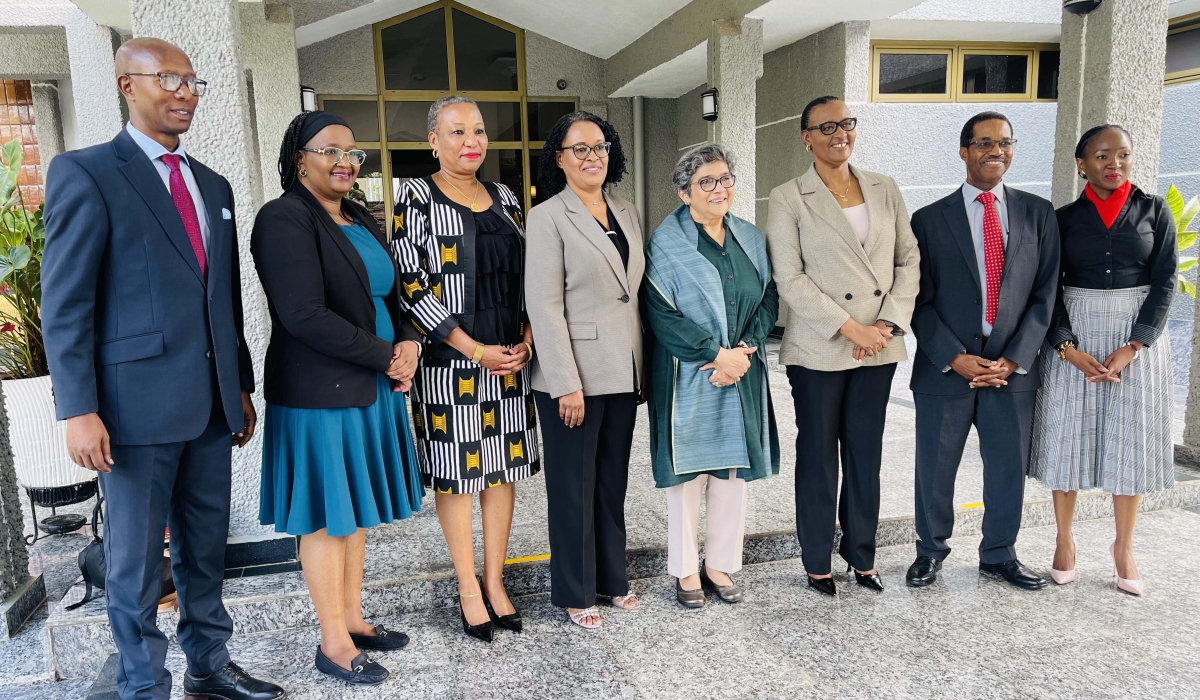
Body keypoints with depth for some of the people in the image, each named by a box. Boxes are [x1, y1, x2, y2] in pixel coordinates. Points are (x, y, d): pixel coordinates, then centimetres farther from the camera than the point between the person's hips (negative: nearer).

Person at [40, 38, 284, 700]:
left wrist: (242, 386, 16)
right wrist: (78, 410, -14)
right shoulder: (85, 172, -4)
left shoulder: (213, 186, 15)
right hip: (139, 402, -6)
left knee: (206, 548, 16)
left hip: (212, 403, 6)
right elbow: (64, 303, -9)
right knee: (136, 562, 7)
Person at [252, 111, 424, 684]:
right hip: (320, 394, -8)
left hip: (373, 389, 8)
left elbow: (390, 293, 18)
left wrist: (409, 342, -2)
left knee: (357, 507, 16)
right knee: (326, 516, 3)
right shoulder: (284, 219, -12)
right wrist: (386, 356, -15)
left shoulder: (361, 220, 13)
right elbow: (305, 315, -21)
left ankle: (352, 617, 30)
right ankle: (334, 643, 17)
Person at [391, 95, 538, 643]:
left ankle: (495, 582, 24)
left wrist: (527, 340, -2)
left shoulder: (505, 198, 11)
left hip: (511, 358, 5)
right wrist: (474, 349, -14)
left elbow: (525, 275, 13)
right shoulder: (416, 198, -4)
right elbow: (412, 284, -11)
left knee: (503, 467, 10)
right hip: (450, 359, -5)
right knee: (456, 472, 4)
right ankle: (468, 589, 19)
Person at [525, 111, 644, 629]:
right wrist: (567, 385, -18)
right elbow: (544, 305, -14)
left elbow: (637, 292, 15)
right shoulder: (548, 217, -7)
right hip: (573, 376, -6)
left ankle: (612, 578, 32)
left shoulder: (626, 213, 12)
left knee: (613, 482, 16)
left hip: (623, 373, 6)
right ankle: (576, 594, 21)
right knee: (573, 487, 6)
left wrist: (642, 368, 10)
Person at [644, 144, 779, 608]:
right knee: (688, 472, 4)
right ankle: (686, 571, 19)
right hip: (688, 379, -4)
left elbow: (768, 299, 8)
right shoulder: (666, 242, -6)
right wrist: (718, 353, -16)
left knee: (733, 470, 10)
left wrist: (746, 349, -9)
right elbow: (660, 313, -14)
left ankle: (720, 565, 25)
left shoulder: (750, 238, 10)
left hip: (743, 377, 5)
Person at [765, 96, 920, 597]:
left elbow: (909, 259, 7)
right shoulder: (788, 199, -3)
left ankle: (863, 556, 27)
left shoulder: (885, 190, 10)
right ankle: (818, 563, 22)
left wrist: (889, 322, -7)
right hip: (819, 350, -4)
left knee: (866, 456, 12)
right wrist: (850, 328, -14)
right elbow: (790, 279, -11)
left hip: (879, 348, 4)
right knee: (818, 457, 7)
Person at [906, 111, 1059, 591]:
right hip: (945, 368, -2)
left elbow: (1044, 295, 3)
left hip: (1013, 368, 2)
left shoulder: (1038, 214, 6)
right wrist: (955, 358, -11)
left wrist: (1013, 360, -7)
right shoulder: (929, 219, 0)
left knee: (1009, 468, 12)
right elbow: (920, 301, -2)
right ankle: (931, 551, 29)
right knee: (935, 470, 8)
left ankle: (999, 555, 33)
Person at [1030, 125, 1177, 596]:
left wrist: (1131, 348, -13)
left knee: (1131, 443, 5)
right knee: (1067, 438, 3)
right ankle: (1065, 542, 18)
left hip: (1138, 338, 0)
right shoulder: (1064, 218, 2)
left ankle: (1124, 549, 19)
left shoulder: (1154, 211, 3)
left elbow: (1165, 282, -2)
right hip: (1073, 338, 0)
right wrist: (1069, 349, -14)